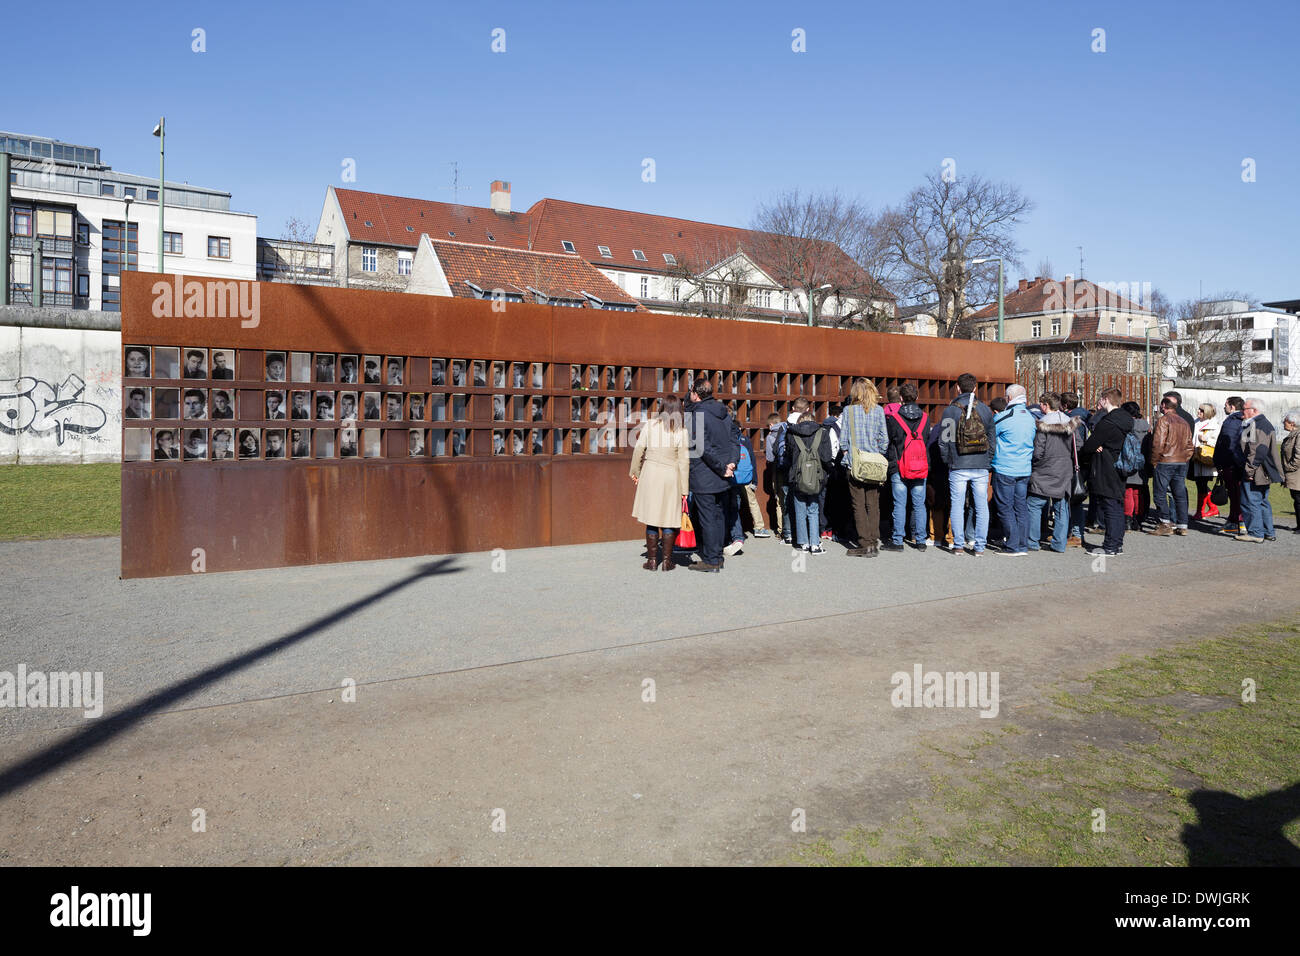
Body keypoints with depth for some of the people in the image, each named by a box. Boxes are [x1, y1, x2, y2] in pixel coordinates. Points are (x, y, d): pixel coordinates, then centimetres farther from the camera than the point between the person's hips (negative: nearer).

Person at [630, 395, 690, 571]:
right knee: (669, 519, 7)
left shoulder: (650, 425, -1)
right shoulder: (681, 431, -4)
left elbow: (638, 450, 2)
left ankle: (652, 560, 11)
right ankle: (666, 561, 10)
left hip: (650, 474, 1)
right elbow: (684, 461, -3)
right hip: (671, 477, -1)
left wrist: (635, 472, 16)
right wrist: (684, 490, 1)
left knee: (651, 518, 7)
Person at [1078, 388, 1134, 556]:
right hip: (1119, 472, 9)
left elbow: (1089, 446, -16)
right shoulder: (1126, 420, 11)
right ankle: (1118, 544, 22)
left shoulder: (1107, 423, -19)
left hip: (1106, 473, -9)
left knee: (1110, 509, -4)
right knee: (1118, 508, 14)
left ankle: (1110, 547, 0)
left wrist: (1080, 459, 3)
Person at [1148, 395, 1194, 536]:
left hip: (1165, 462, -7)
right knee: (1180, 494, 9)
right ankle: (1182, 526, 11)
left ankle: (1165, 525, -4)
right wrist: (1184, 459, 19)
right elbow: (1189, 445, 16)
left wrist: (1154, 461, -6)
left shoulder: (1164, 420, -9)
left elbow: (1158, 443, -15)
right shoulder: (1184, 422, 14)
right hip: (1182, 463, 7)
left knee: (1160, 494, -1)